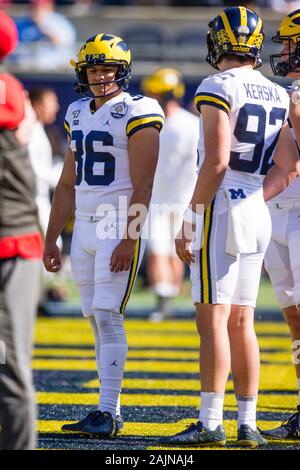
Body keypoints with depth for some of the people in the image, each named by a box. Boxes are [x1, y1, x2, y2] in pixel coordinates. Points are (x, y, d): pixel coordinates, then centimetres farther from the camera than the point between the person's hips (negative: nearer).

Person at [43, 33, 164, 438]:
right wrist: (51, 238, 17)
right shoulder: (79, 114, 14)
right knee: (97, 320, 7)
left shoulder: (137, 114, -9)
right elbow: (67, 184, 19)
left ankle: (107, 413, -13)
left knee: (107, 316, -12)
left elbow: (143, 184, -14)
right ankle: (110, 413, 11)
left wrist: (130, 238, -21)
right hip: (85, 227, 7)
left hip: (120, 228, -7)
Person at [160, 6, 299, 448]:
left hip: (222, 209, -8)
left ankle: (210, 424, -10)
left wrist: (191, 220, -13)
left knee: (213, 319, -7)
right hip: (258, 213, 8)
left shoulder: (219, 89, -12)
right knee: (241, 322, 11)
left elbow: (216, 162, -18)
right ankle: (248, 423, 11)